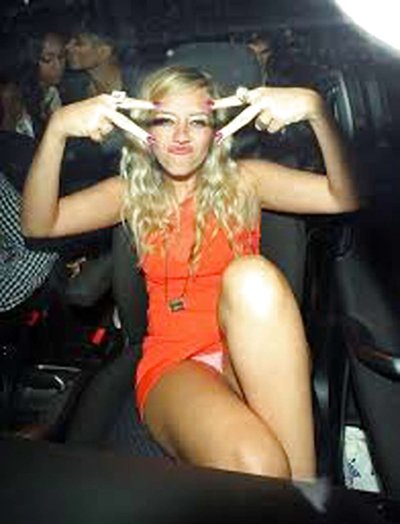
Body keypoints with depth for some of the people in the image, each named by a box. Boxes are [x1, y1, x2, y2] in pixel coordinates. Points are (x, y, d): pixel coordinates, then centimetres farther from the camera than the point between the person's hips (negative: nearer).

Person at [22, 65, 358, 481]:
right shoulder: (133, 193, 11)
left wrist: (315, 110, -18)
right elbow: (38, 224, -1)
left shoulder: (243, 182, 8)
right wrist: (56, 130, -16)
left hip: (250, 356, 2)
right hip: (172, 363, -2)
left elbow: (345, 198, -3)